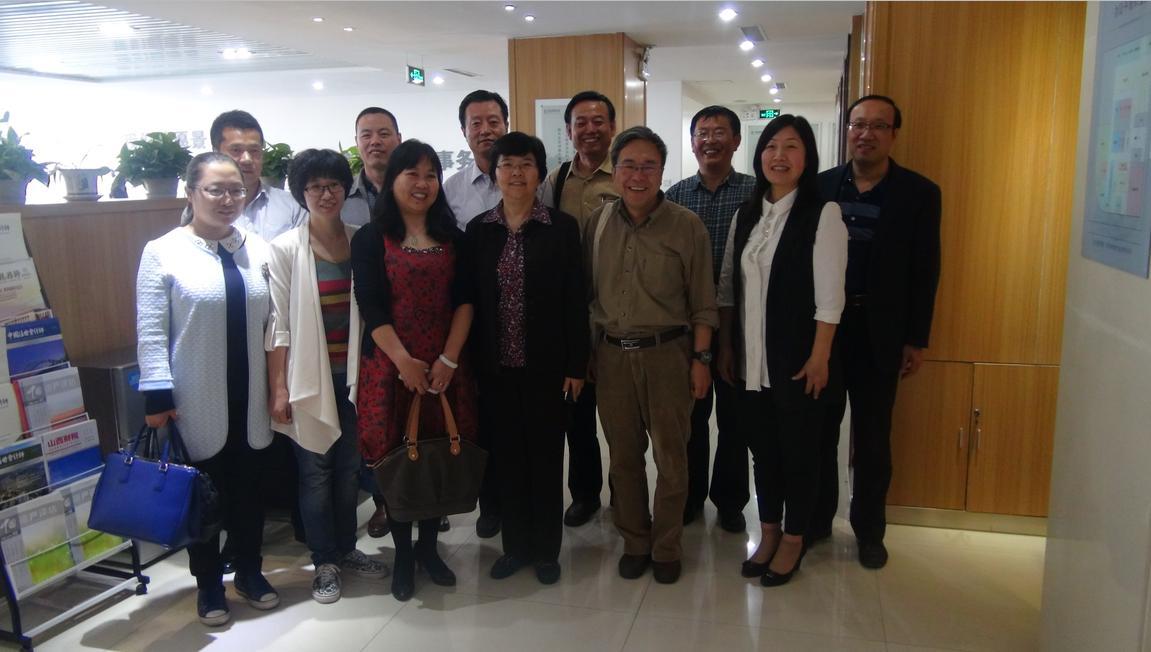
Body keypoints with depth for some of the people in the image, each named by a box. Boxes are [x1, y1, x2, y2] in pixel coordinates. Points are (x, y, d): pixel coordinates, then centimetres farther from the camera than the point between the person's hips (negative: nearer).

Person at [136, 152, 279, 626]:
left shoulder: (258, 249, 3)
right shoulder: (163, 252, -7)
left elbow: (271, 323, 5)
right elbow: (151, 331, -8)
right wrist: (157, 396, -11)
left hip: (249, 399, 3)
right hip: (196, 402, -3)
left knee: (249, 489, 15)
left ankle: (249, 573, 35)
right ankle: (208, 585, 30)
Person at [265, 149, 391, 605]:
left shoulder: (360, 242, 3)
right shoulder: (285, 248, -6)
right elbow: (279, 323, -7)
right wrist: (279, 388, -10)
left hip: (354, 373, 3)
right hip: (309, 375, -3)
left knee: (349, 466, 14)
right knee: (315, 470, 6)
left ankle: (345, 548, 31)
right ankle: (325, 562, 21)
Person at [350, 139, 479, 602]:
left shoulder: (451, 238, 10)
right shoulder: (370, 239, 1)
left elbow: (464, 301, 2)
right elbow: (372, 308, -7)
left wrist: (448, 359, -10)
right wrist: (405, 362, -15)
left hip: (444, 366, 3)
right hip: (391, 365, -2)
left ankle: (428, 546, 27)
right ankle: (403, 554, 21)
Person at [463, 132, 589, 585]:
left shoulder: (562, 227, -3)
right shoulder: (478, 230, 4)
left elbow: (575, 301, -4)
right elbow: (472, 299, 4)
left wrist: (575, 366, -7)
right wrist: (474, 362, 1)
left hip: (546, 365, -2)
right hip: (497, 367, 2)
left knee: (546, 458, 8)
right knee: (509, 457, 12)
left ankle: (546, 549, 24)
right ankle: (515, 546, 28)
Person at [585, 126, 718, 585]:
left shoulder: (686, 226, -5)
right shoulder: (598, 223, 4)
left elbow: (702, 302, -2)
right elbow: (586, 293, 8)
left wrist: (701, 358, -5)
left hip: (666, 353, -2)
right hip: (611, 354, 3)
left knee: (670, 457, 6)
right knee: (623, 456, 12)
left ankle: (666, 547, 25)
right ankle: (634, 541, 30)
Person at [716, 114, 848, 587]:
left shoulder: (823, 213, -8)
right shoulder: (746, 215, 8)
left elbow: (829, 296, -12)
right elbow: (727, 286, 10)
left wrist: (819, 358, -14)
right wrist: (725, 347, 7)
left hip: (797, 360, -5)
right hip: (751, 360, 5)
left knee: (798, 450, 9)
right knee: (761, 447, 15)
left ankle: (794, 539, 28)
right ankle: (768, 533, 33)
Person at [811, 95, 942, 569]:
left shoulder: (919, 193, -2)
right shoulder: (821, 186, 2)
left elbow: (925, 273, -2)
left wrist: (917, 340, -3)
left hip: (879, 334, -1)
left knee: (872, 439, 9)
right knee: (820, 431, 12)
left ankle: (869, 530, 25)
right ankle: (816, 520, 28)